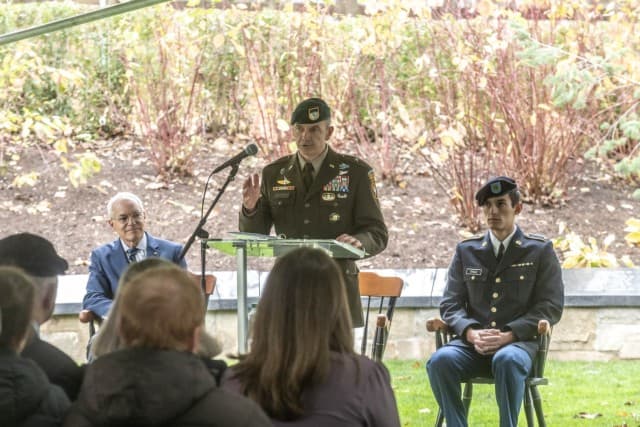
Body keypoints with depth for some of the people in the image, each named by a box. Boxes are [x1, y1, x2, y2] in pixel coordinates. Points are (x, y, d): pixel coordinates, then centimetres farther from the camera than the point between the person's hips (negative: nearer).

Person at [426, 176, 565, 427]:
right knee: (440, 360, -31)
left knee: (507, 360, -39)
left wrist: (508, 335, -12)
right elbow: (450, 303, 13)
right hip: (473, 343, 3)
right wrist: (471, 333, -9)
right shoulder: (466, 251, 18)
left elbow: (551, 307, 3)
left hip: (519, 342, -2)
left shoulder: (540, 251, 10)